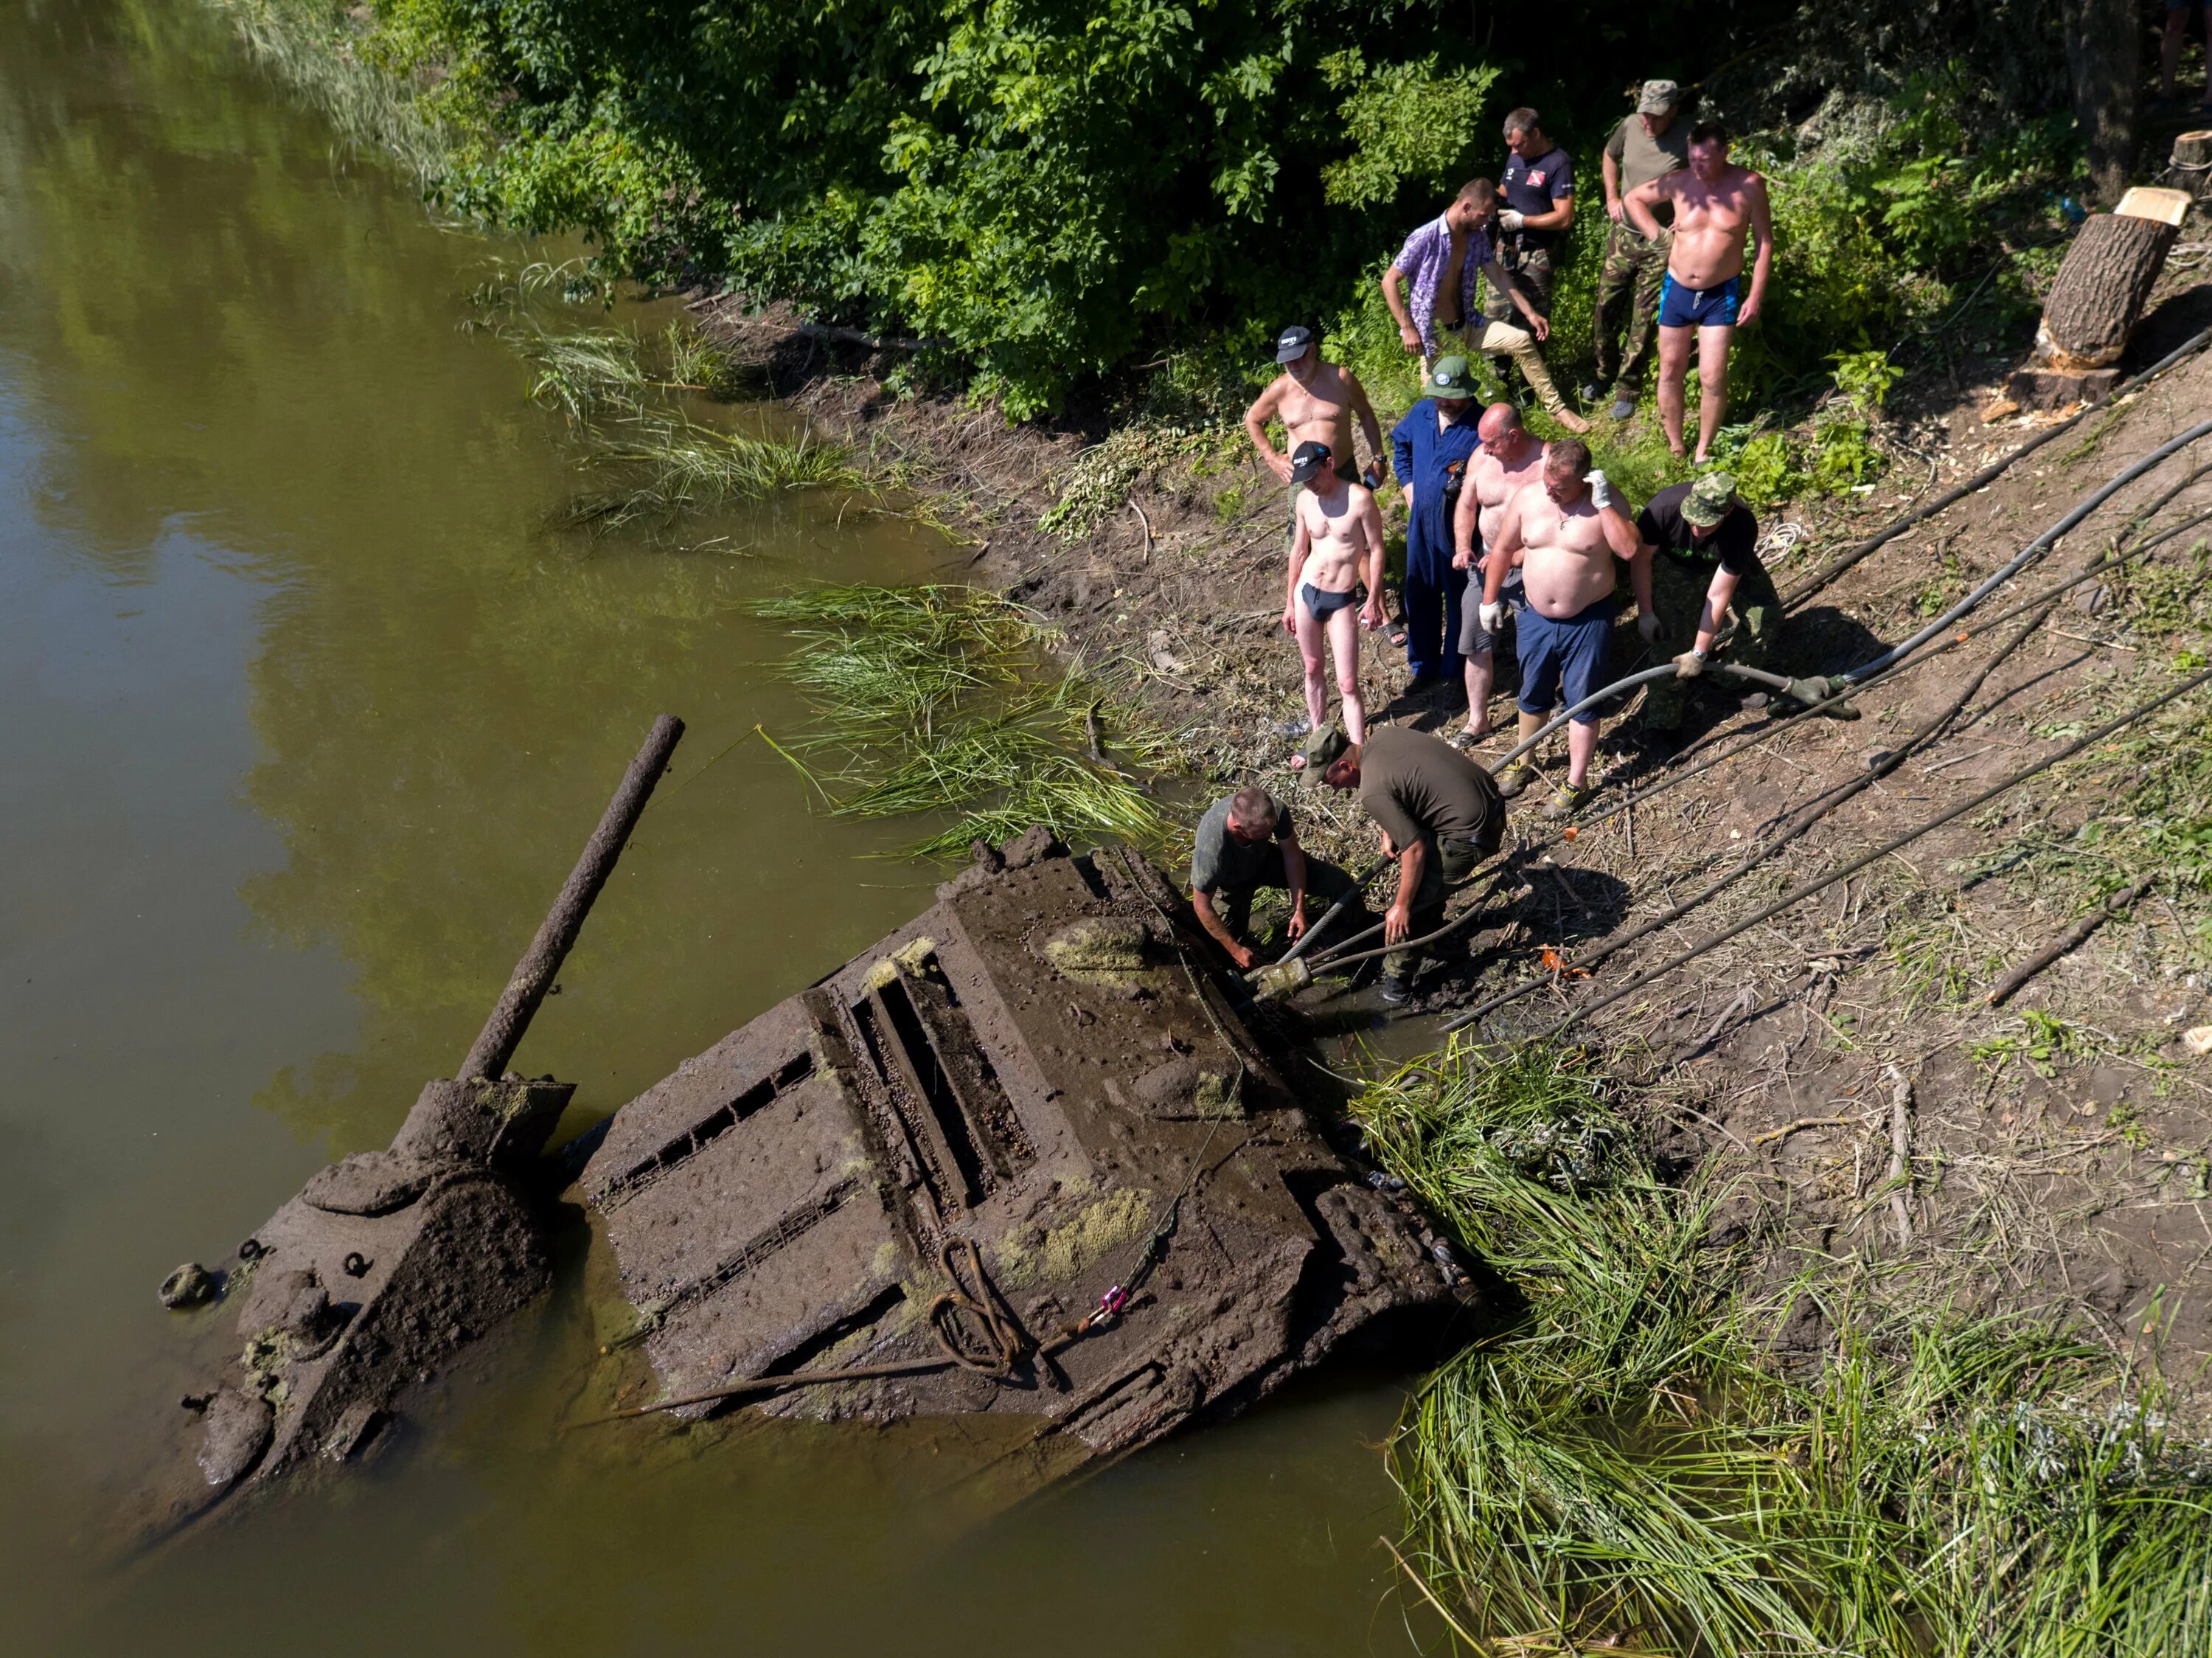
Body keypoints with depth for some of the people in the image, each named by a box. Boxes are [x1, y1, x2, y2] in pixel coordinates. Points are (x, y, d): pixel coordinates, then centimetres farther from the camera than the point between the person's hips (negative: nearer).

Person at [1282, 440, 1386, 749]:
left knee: (1348, 684, -6)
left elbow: (1376, 550, -8)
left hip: (1341, 601, -4)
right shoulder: (1305, 501, 1)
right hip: (1306, 593, 4)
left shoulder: (1359, 499, -14)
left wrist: (1373, 602, -10)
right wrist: (1289, 603, 12)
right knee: (1313, 670, 16)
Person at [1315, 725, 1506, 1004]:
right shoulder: (1382, 734, 3)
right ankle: (1430, 930, 48)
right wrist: (1390, 831, 12)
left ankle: (1398, 982, 13)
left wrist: (1402, 907, -9)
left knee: (1410, 905, 0)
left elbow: (1414, 849, -20)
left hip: (1471, 836, -9)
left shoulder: (1373, 792, -22)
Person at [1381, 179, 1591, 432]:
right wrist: (1407, 328, -21)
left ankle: (1556, 408, 2)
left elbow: (1498, 276, 8)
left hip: (1466, 325, 5)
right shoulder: (1425, 239, -22)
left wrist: (1530, 312, 4)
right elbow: (1389, 281, -18)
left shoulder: (1477, 236, -2)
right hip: (1433, 332, -5)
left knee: (1521, 340, -9)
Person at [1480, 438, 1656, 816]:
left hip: (1588, 621, -4)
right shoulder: (1527, 498, -5)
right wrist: (1489, 600, 12)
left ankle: (1577, 782, 19)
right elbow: (1503, 550, 8)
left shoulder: (1604, 502, -15)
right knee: (1533, 696, 20)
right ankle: (1523, 763, 41)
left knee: (1582, 702, 6)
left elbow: (1633, 552, -24)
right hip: (1537, 618, 4)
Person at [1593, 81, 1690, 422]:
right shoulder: (1631, 126, -4)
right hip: (1623, 234, 5)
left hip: (1660, 243, -5)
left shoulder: (1688, 142, -19)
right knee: (1605, 310, 11)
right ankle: (1605, 373, 33)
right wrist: (1612, 198, 10)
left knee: (1642, 321, 2)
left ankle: (1627, 391, 15)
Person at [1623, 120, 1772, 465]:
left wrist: (1756, 297, -7)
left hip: (1721, 295, -2)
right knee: (1671, 371, 10)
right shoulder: (1679, 182, -7)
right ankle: (1674, 447, 25)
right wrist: (1658, 236, 0)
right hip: (1677, 290, 3)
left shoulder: (1749, 185, -12)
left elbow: (1765, 242, -4)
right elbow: (1632, 198, 9)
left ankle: (1703, 451, 12)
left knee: (1713, 378, -6)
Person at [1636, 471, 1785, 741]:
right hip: (1677, 567, -1)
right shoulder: (1664, 507, -40)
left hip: (1731, 563, 1)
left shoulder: (1742, 526, -38)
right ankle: (1661, 724, 3)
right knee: (1670, 637, -9)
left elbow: (1718, 595, -33)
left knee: (1766, 615, -10)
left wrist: (1700, 653, -29)